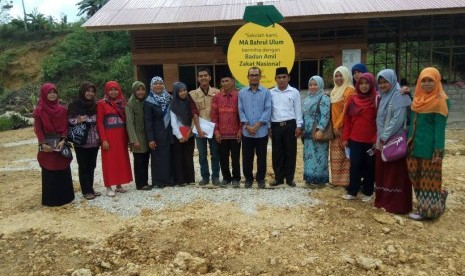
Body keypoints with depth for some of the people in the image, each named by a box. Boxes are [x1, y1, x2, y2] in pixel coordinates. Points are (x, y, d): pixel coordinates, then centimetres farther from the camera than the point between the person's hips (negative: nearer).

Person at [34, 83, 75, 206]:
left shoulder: (62, 109, 6)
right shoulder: (39, 110, -3)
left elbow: (66, 126, 3)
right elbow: (38, 129, -6)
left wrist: (63, 140, -10)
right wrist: (43, 144, -15)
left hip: (61, 143, 3)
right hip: (47, 145, -3)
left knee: (64, 171, 8)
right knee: (49, 173, 2)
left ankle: (65, 196, 20)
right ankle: (50, 199, 11)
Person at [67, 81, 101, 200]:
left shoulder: (94, 105, 9)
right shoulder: (74, 105, -4)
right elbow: (69, 120, -5)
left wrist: (100, 138, 6)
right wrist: (79, 120, -24)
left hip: (94, 141, 4)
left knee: (91, 165, 11)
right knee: (83, 166, 3)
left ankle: (91, 189, 21)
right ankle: (86, 191, 10)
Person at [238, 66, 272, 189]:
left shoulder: (266, 92, 0)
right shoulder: (242, 92, 5)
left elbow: (268, 110, -6)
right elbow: (240, 110, 1)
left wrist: (257, 126, -14)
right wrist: (247, 126, -11)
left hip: (262, 131, -1)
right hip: (246, 132, 1)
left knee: (261, 157, 8)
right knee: (247, 157, 8)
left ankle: (260, 179, 23)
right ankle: (248, 179, 23)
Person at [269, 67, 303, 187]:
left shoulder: (294, 92, 2)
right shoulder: (271, 93, 6)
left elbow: (298, 110, 3)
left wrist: (298, 126, -3)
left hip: (290, 125, -1)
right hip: (276, 125, 1)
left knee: (290, 152, 5)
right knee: (277, 153, 7)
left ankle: (289, 178, 16)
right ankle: (278, 177, 18)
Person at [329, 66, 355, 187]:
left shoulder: (349, 90, -10)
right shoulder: (335, 91, 17)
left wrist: (338, 125, -16)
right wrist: (333, 125, 11)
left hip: (343, 128, -9)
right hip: (335, 127, 9)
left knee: (345, 154, -3)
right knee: (336, 155, 12)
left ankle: (346, 180, 3)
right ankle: (337, 179, 20)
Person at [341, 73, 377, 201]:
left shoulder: (376, 100, -4)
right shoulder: (353, 100, 7)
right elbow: (347, 120, 7)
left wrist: (376, 140, -12)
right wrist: (345, 137, 4)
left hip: (370, 140, -2)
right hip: (355, 139, 3)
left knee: (369, 166, 9)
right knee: (355, 165, 4)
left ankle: (368, 192, 21)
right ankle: (352, 191, 14)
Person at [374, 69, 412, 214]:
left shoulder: (399, 96, -13)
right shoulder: (383, 96, 13)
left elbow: (398, 120, -20)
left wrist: (384, 138, -18)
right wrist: (380, 138, 9)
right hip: (382, 140, 8)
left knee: (396, 173, 0)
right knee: (382, 172, 13)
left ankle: (397, 204, 9)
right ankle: (383, 200, 23)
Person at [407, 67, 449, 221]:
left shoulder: (440, 101, -11)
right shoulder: (418, 99, 11)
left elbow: (440, 128, -14)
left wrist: (438, 152, -17)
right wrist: (409, 142, 13)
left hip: (428, 147, -7)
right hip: (415, 145, 7)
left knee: (428, 179, 2)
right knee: (416, 177, 12)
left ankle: (427, 210, 14)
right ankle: (439, 197, 31)